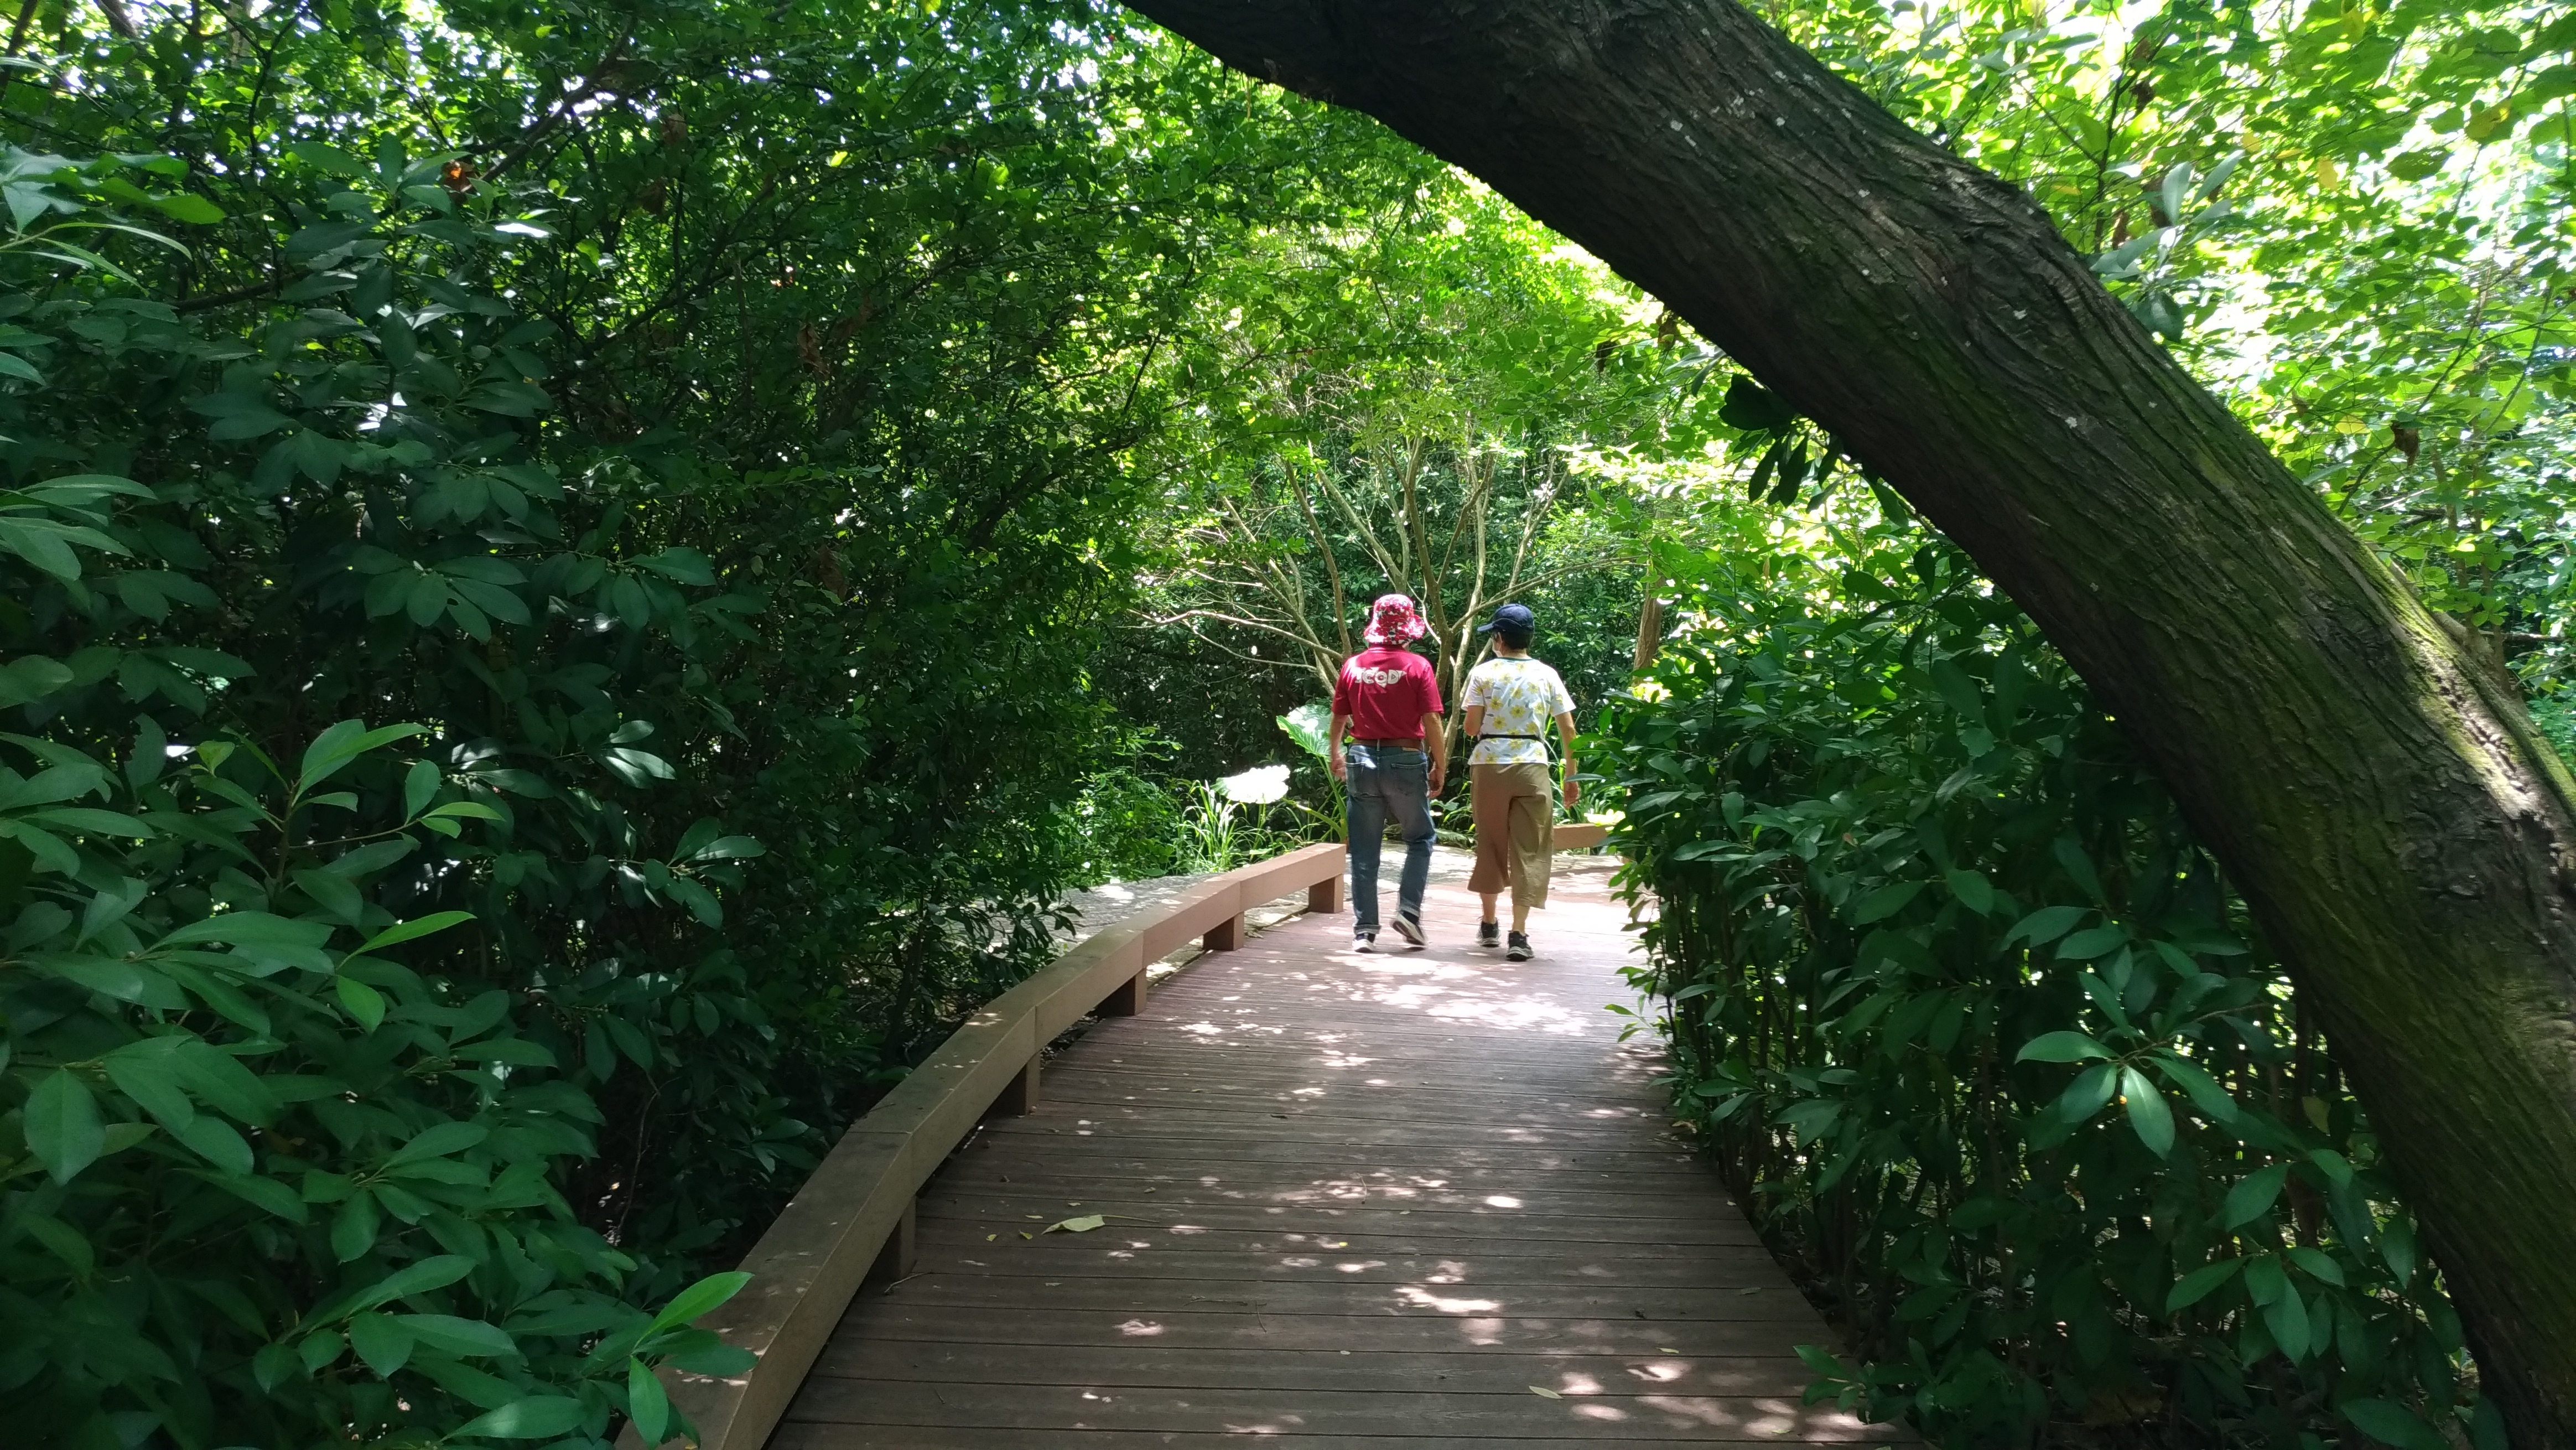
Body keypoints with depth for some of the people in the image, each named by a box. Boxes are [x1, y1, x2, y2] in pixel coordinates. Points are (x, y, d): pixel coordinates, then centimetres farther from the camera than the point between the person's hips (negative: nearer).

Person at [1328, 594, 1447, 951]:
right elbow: (1432, 723, -10)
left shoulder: (1353, 665, 1)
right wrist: (1440, 767, 0)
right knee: (1420, 840, 16)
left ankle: (1364, 929, 8)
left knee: (1364, 852, 8)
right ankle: (1408, 911, 3)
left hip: (1362, 761, 2)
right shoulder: (1417, 666, -7)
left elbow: (1339, 719, 8)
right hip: (1406, 761, -2)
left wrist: (1335, 755, 25)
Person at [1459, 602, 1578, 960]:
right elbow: (1568, 730, 3)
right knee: (1529, 850, 2)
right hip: (1532, 767, 0)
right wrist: (1571, 777, 10)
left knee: (1490, 843, 15)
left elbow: (1471, 728, -3)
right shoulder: (1547, 675, 4)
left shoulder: (1483, 673, -1)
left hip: (1489, 765, 0)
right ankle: (1519, 934, -5)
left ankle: (1489, 924, 27)